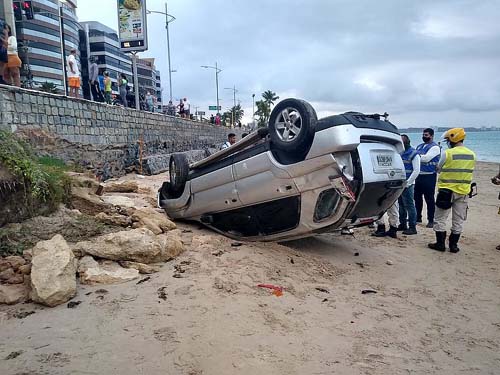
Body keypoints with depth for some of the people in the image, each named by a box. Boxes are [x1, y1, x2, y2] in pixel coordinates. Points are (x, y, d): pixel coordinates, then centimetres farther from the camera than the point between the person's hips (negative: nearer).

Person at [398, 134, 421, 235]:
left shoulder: (414, 154, -6)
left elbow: (416, 170, -10)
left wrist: (407, 183, -14)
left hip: (407, 185, -7)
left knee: (409, 205, -4)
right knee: (401, 205, 14)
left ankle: (412, 227, 2)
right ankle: (402, 224, 25)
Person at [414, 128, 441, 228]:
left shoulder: (434, 147, -7)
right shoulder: (419, 146, 18)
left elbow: (426, 158, -20)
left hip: (429, 176, -7)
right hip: (419, 175, 7)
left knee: (429, 199, -2)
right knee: (417, 197, 13)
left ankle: (431, 220, 7)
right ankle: (418, 217, 26)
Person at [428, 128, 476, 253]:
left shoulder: (447, 153, -14)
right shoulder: (472, 154, 3)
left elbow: (439, 169, -3)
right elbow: (469, 172, 13)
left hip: (447, 190, -5)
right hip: (463, 191, 5)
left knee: (440, 218, 7)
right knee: (458, 220, 12)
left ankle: (440, 243, 9)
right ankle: (453, 245, 17)